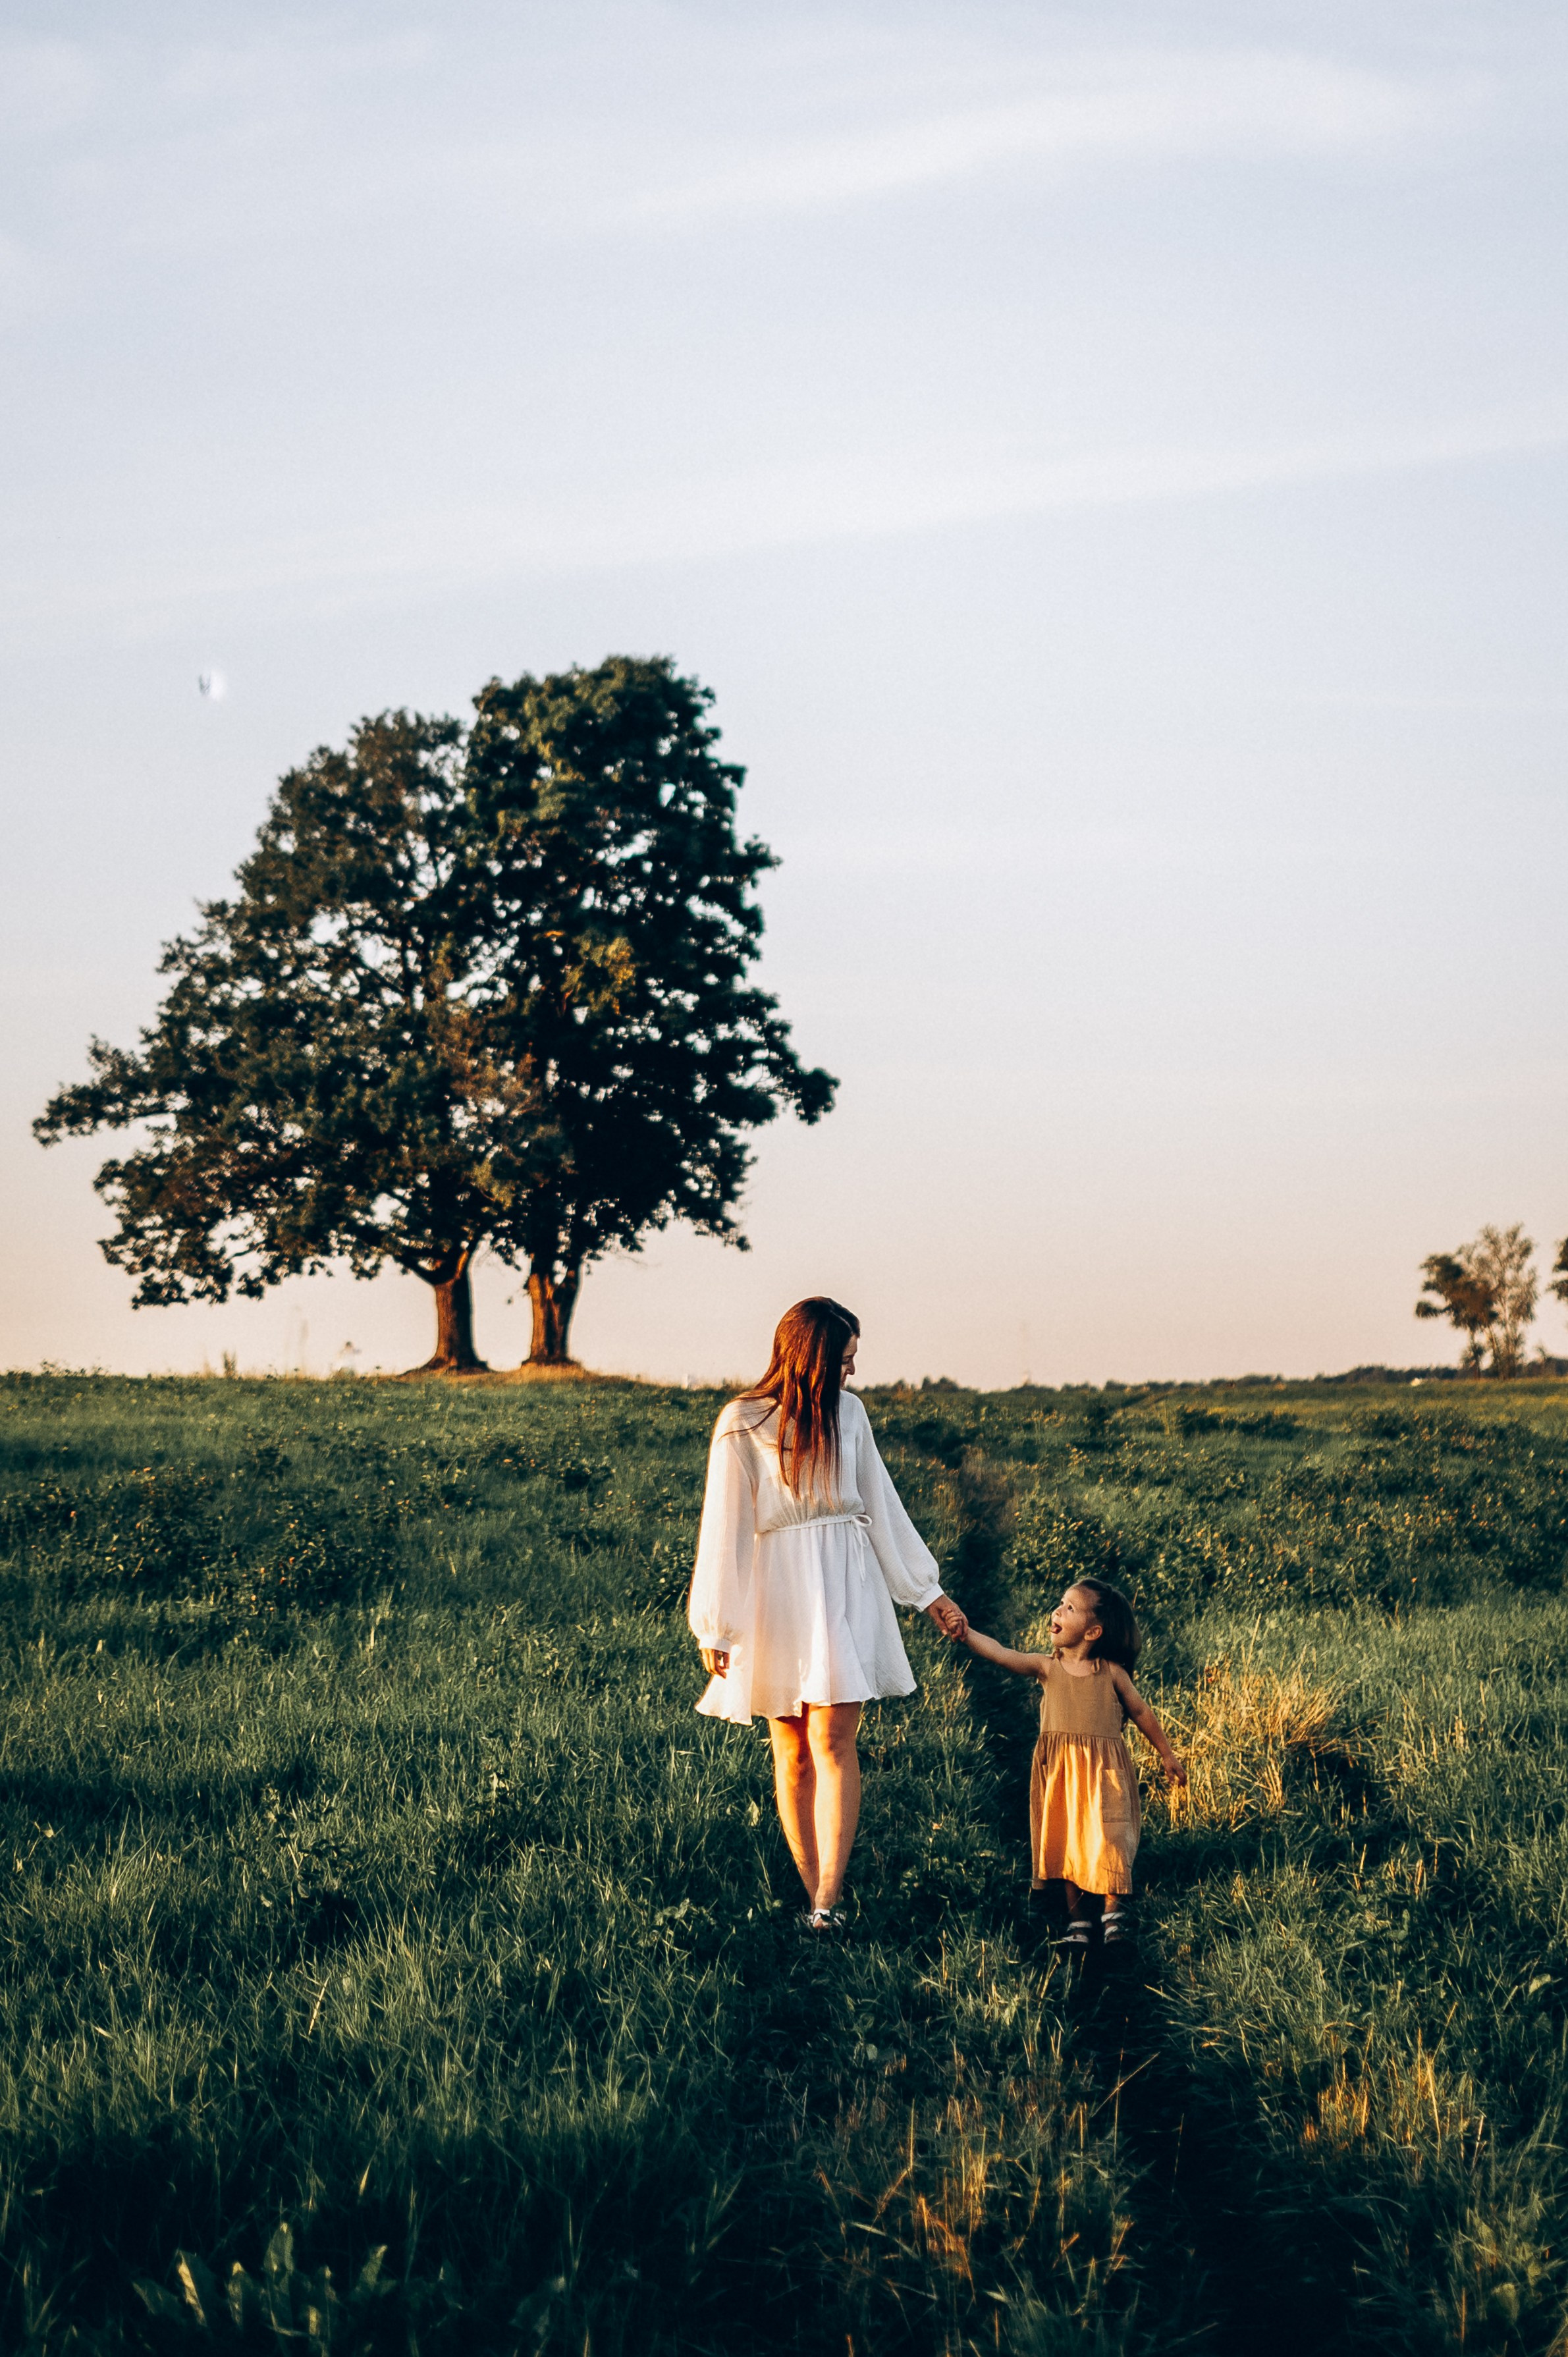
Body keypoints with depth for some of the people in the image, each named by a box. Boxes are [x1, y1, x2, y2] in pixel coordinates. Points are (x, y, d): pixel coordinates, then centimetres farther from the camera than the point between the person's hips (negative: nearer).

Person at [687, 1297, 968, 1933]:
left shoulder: (847, 1412, 6)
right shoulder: (742, 1425, -6)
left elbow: (881, 1505, 13)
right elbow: (725, 1528, -3)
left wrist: (927, 1593, 14)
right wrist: (715, 1630, -1)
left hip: (844, 1589, 2)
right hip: (776, 1592, -2)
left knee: (833, 1741, -10)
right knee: (792, 1753, 3)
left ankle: (829, 1899, -14)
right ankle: (814, 1894, 8)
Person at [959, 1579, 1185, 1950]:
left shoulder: (1111, 1673, -4)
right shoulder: (1047, 1668, -2)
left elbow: (1141, 1712, 8)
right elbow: (1001, 1654, -15)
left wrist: (1167, 1756, 15)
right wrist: (964, 1633, -29)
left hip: (1103, 1771, -2)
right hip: (1058, 1772, 2)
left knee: (1106, 1839, -5)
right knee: (1065, 1841, 6)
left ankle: (1115, 1907, 11)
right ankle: (1077, 1916, 17)